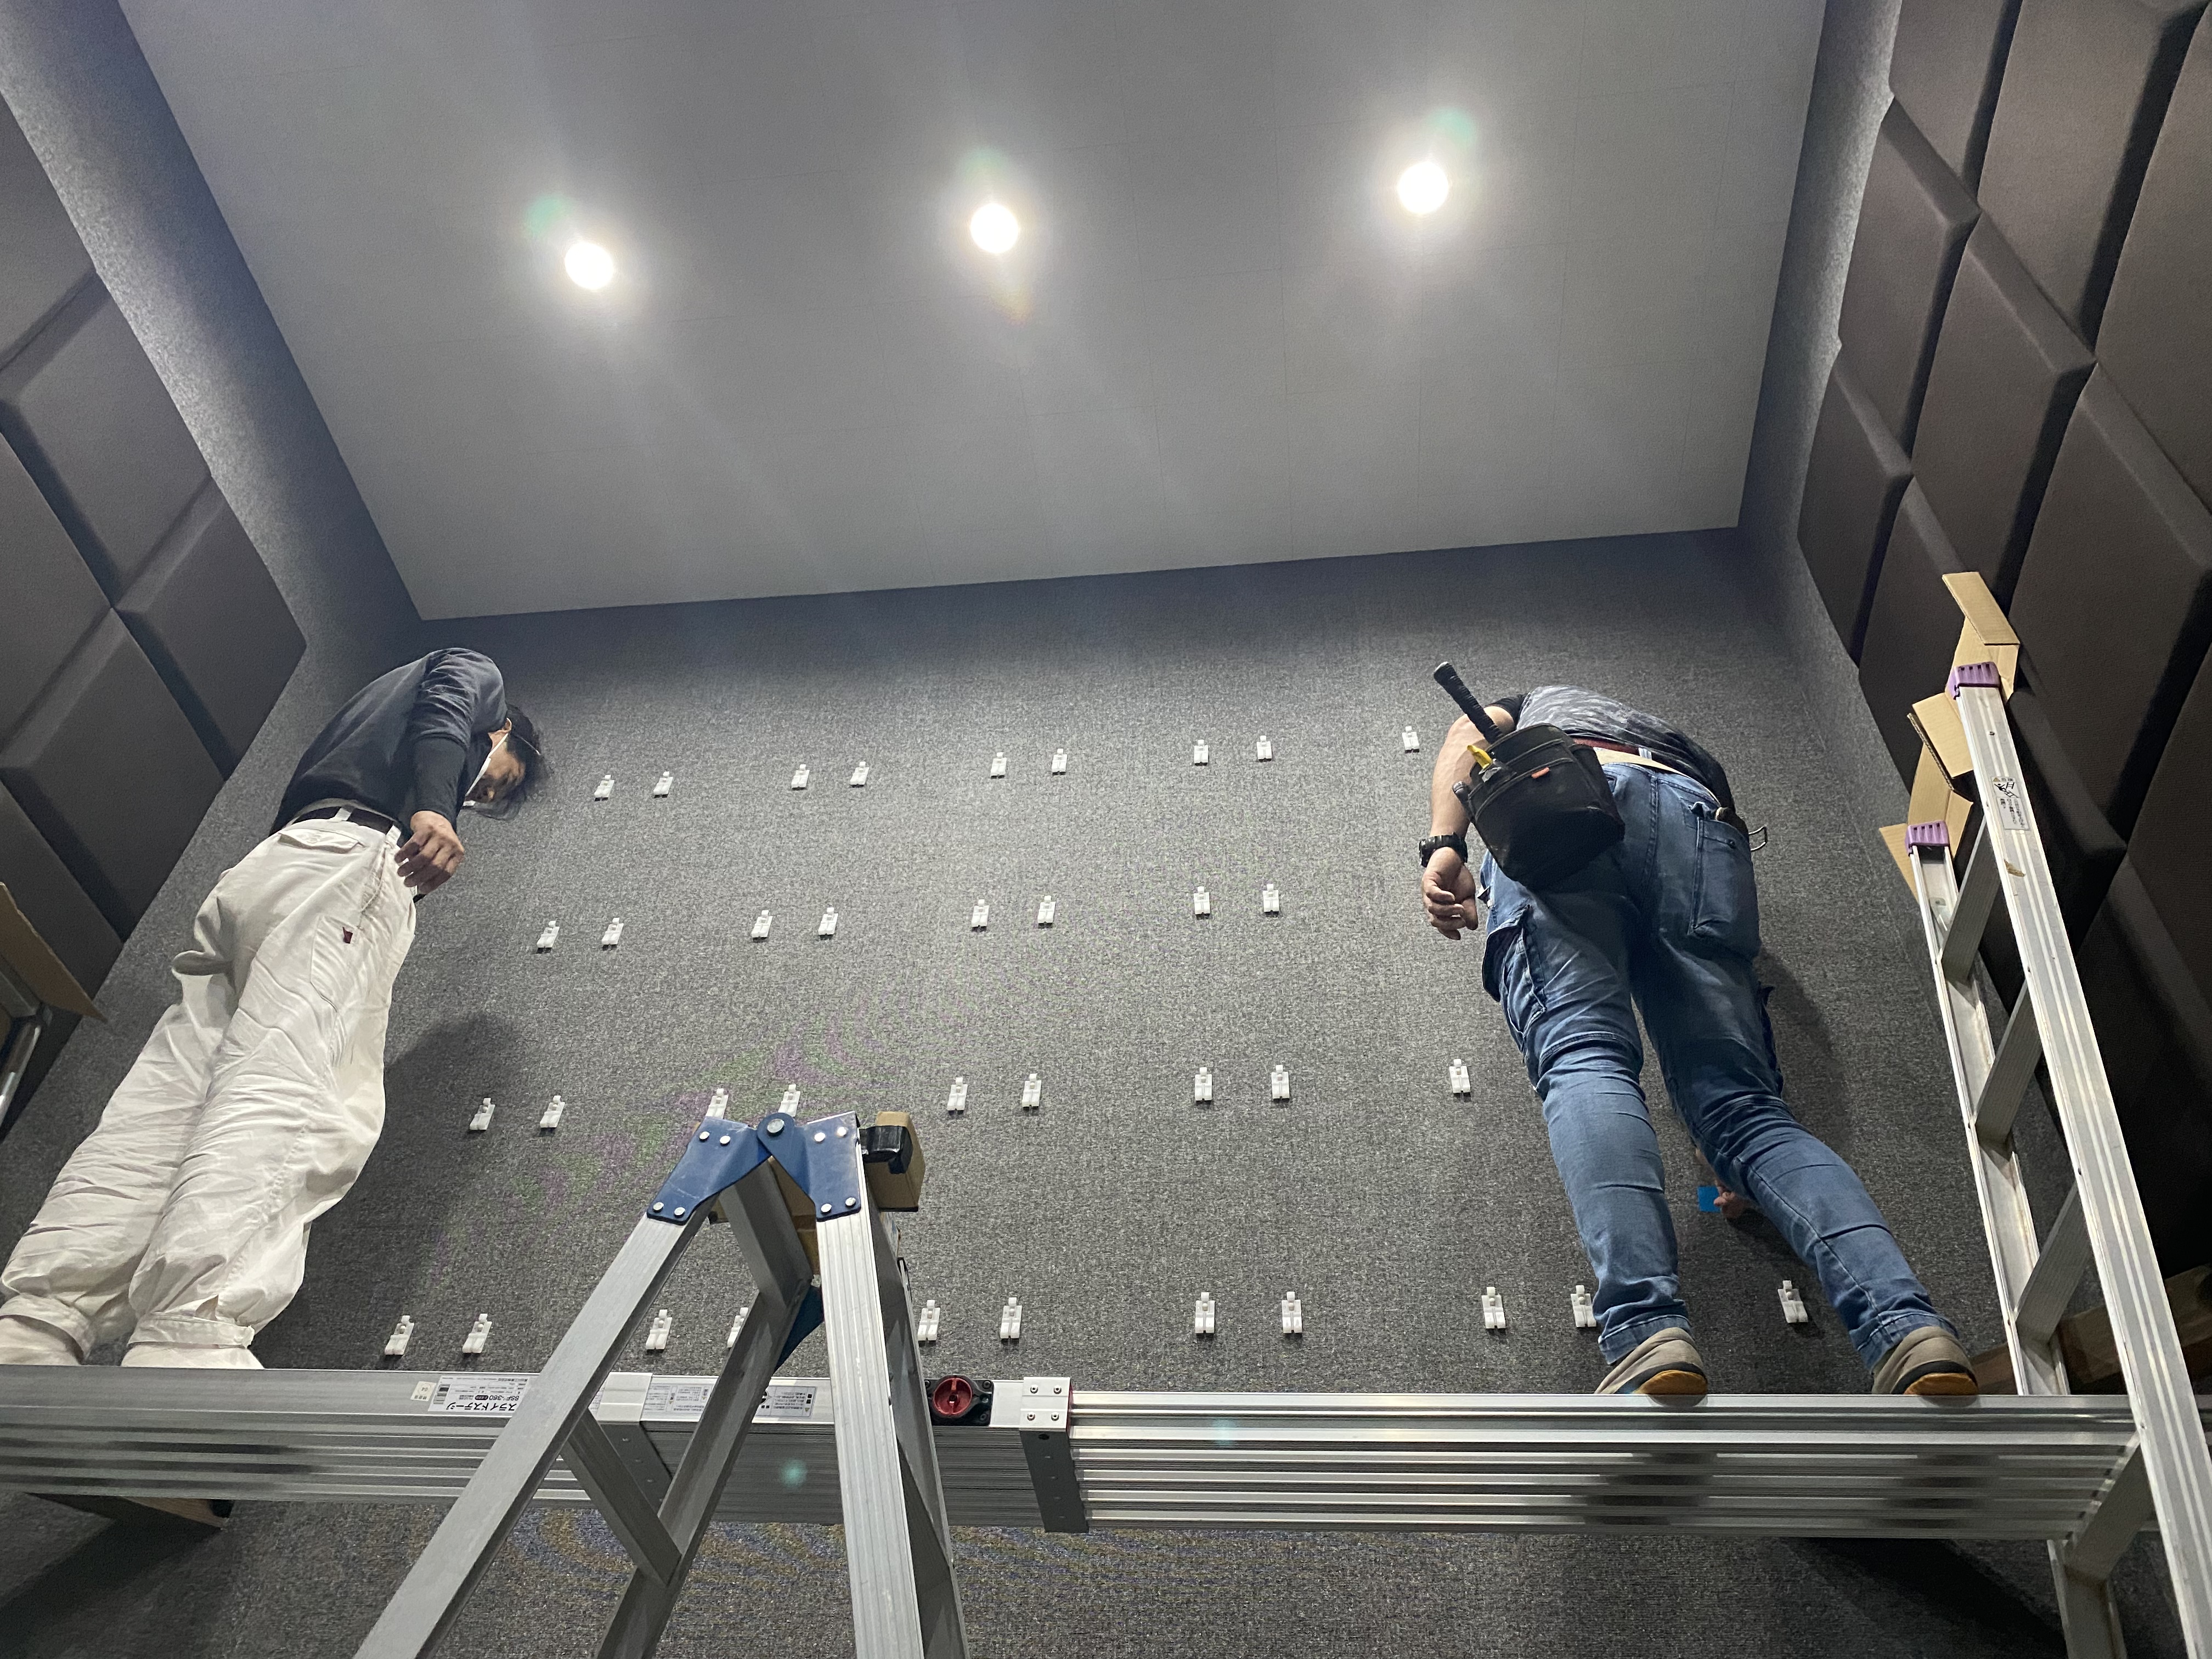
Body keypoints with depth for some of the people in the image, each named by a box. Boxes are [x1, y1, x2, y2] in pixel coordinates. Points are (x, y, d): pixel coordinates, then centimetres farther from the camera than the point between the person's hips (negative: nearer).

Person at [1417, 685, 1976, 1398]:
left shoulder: (1536, 704, 44)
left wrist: (1444, 845, 1)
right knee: (1743, 1103, -5)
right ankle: (1909, 1332, -29)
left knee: (1581, 1058, -21)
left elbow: (1465, 737, 18)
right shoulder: (1691, 752, 47)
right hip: (1700, 821, 3)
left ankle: (1648, 1335, -45)